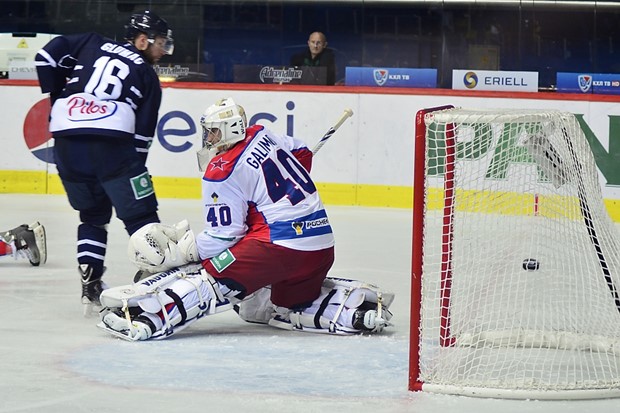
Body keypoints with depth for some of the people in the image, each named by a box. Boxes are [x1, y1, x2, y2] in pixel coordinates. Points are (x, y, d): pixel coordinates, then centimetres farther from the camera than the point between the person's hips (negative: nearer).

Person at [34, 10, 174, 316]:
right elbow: (143, 133, 8)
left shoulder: (92, 45, 21)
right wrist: (134, 168, 16)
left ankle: (90, 286, 13)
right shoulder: (147, 77, 14)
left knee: (92, 215, 21)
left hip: (66, 143, 4)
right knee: (141, 215, 4)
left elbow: (47, 56, 12)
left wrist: (57, 96, 21)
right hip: (112, 144, -4)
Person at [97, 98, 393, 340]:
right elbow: (302, 154, 30)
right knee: (291, 305, 27)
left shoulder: (221, 173, -9)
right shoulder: (262, 135, 12)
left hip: (278, 243, -8)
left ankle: (146, 319, -22)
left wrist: (178, 251, -6)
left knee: (210, 274, -9)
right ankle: (358, 304, 12)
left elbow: (223, 238, -12)